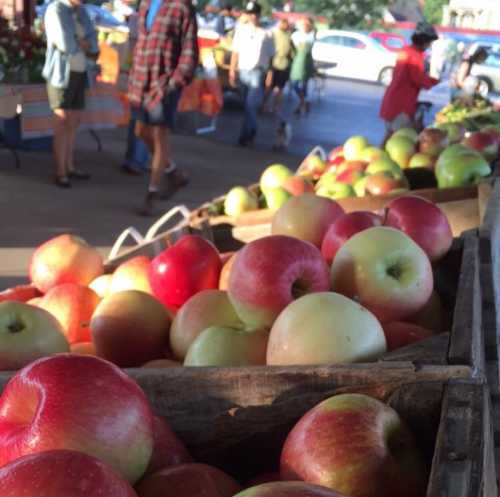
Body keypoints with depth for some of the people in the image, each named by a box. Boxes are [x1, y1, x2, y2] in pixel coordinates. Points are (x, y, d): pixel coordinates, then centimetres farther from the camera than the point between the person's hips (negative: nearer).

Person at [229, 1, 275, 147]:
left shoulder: (266, 34, 2)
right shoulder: (241, 30, 9)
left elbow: (270, 57, 3)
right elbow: (235, 52, 9)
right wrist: (232, 71, 4)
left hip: (258, 73, -3)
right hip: (243, 71, 3)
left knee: (251, 104, -12)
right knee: (249, 104, 9)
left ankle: (245, 135, -9)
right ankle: (252, 131, 25)